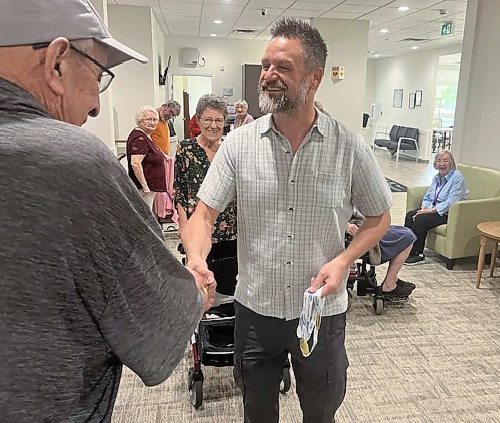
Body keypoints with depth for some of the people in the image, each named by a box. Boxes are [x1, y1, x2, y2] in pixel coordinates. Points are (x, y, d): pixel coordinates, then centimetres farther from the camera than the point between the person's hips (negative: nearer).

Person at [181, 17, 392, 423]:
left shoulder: (350, 147, -9)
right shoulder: (238, 143, -8)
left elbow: (379, 217, 2)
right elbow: (204, 214, -8)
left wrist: (342, 260, -15)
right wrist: (196, 259, -29)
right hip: (254, 309, 1)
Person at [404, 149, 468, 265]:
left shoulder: (457, 178, -13)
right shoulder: (437, 177, 12)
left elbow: (450, 203, -21)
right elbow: (427, 196, 17)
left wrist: (431, 210, -22)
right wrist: (424, 208, -4)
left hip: (449, 214, -8)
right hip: (433, 209, 8)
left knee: (420, 220, -27)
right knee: (410, 215, -15)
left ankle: (418, 255, -17)